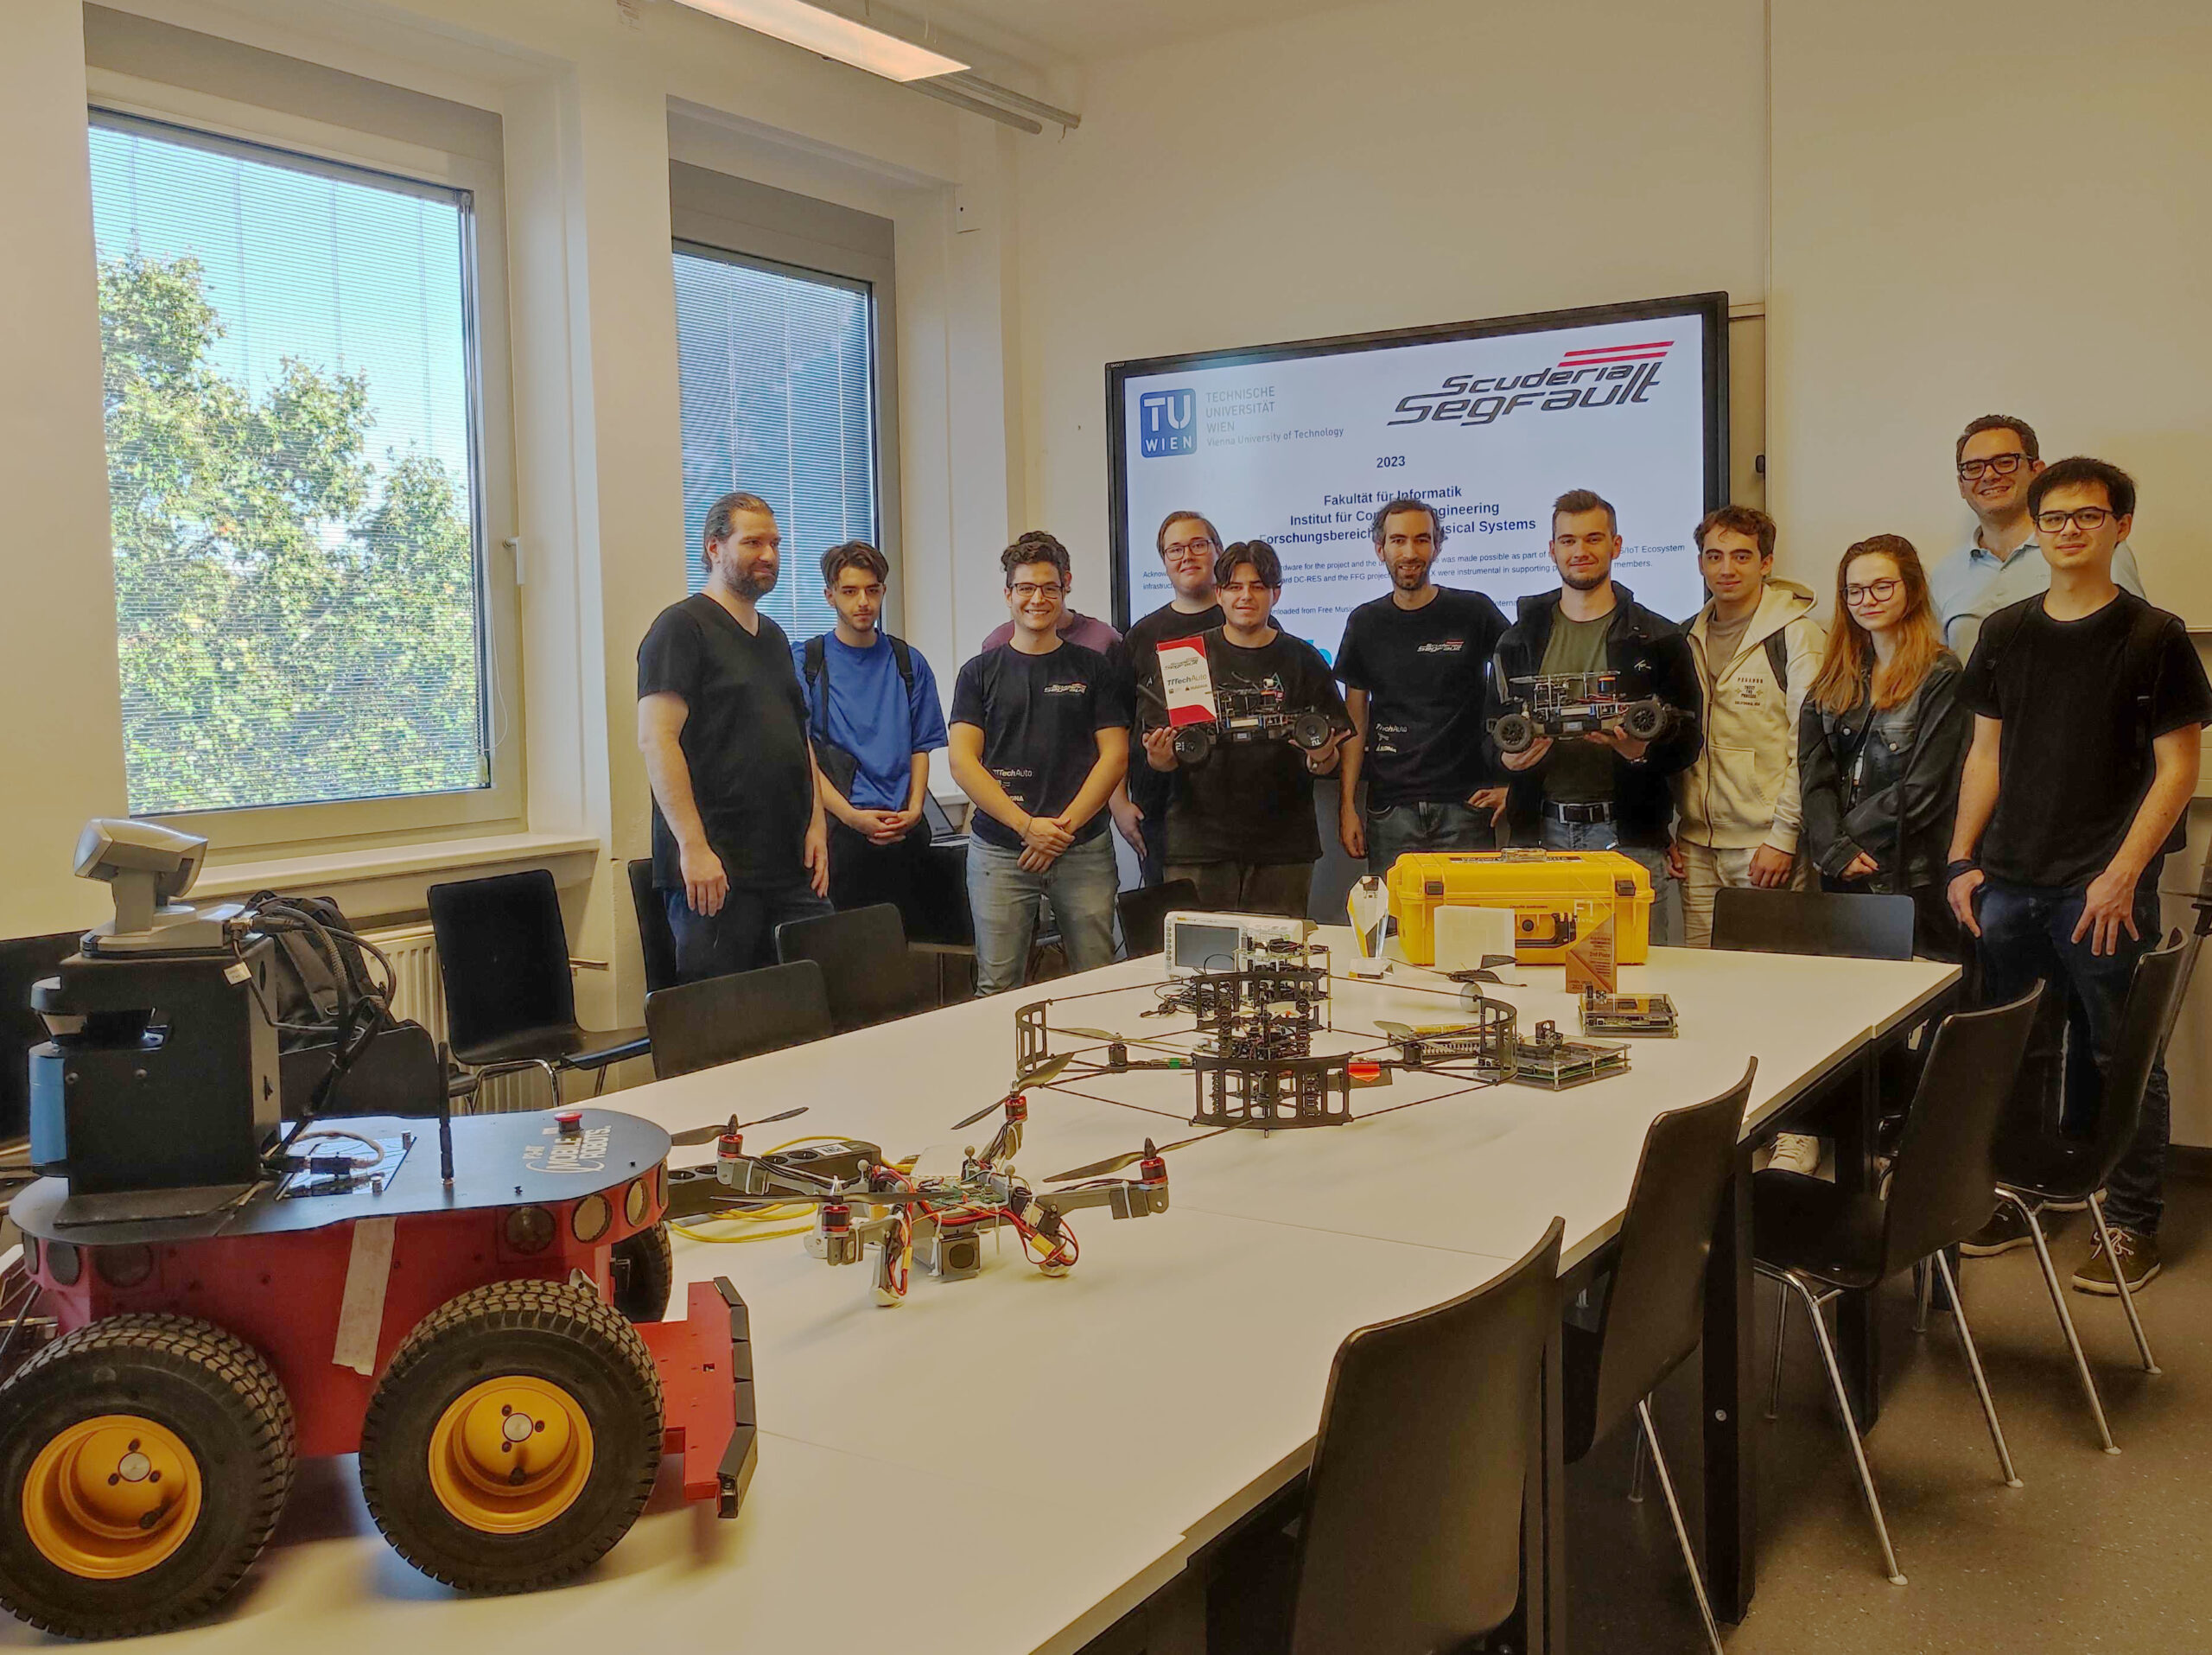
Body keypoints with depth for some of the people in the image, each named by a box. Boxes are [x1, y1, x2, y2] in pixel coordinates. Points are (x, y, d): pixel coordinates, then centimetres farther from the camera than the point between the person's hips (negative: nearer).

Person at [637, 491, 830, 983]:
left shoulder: (773, 637, 21)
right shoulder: (682, 626, -4)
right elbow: (656, 739, -14)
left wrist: (815, 824, 11)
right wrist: (693, 847, -20)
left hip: (791, 868, 7)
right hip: (716, 869, -7)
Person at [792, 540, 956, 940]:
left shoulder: (910, 663, 13)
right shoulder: (805, 663, 3)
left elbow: (921, 748, 13)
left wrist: (913, 810, -4)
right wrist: (851, 816, -14)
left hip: (905, 831, 3)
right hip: (839, 831, -3)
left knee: (914, 938, 2)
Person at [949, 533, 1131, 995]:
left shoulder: (1094, 669, 9)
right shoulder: (980, 672, 9)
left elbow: (1114, 756, 4)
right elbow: (963, 763, 1)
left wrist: (1065, 826, -8)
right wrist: (1026, 825, -10)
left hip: (1084, 849, 0)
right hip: (999, 850, 0)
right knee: (997, 988, 0)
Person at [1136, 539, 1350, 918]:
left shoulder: (1302, 660, 8)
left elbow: (1327, 763, 8)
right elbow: (1157, 759, 5)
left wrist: (1320, 757, -14)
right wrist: (1160, 757, -17)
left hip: (1282, 845, 1)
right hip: (1197, 842, 0)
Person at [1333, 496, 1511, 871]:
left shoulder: (1474, 612, 1)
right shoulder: (1365, 623, 8)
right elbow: (1355, 721, 10)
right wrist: (1347, 805, 3)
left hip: (1465, 803, -1)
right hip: (1390, 808, 2)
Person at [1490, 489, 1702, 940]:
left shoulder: (1658, 639, 6)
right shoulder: (1521, 638, 14)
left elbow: (1687, 742, 3)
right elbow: (1492, 729, 15)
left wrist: (1644, 752, -19)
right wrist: (1508, 756, -8)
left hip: (1627, 835, -2)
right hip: (1541, 831, 2)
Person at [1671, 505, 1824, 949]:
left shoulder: (1797, 635, -4)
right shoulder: (1688, 639, 13)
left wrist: (1784, 838, -14)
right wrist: (1668, 832, 12)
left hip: (1766, 845, -5)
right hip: (1697, 846, 5)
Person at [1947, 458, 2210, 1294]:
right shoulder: (2005, 632, 10)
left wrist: (2122, 874, -13)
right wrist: (1963, 859, 7)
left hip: (2103, 889, -4)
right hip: (2007, 883, 4)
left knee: (2118, 1060, 3)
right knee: (2012, 1053, 11)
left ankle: (2132, 1224, 14)